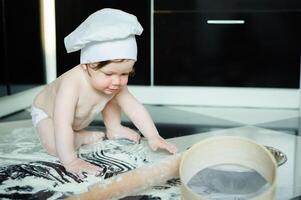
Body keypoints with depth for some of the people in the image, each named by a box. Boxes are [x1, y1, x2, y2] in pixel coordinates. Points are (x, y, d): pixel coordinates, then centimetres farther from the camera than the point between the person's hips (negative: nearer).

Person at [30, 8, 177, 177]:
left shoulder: (116, 84, -26)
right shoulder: (72, 84, -47)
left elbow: (135, 108, -20)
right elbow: (62, 125, -53)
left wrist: (154, 137, -27)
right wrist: (70, 161, -58)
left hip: (80, 116, 6)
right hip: (46, 113, -5)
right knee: (56, 147, -31)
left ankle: (114, 130, 12)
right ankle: (84, 137, -5)